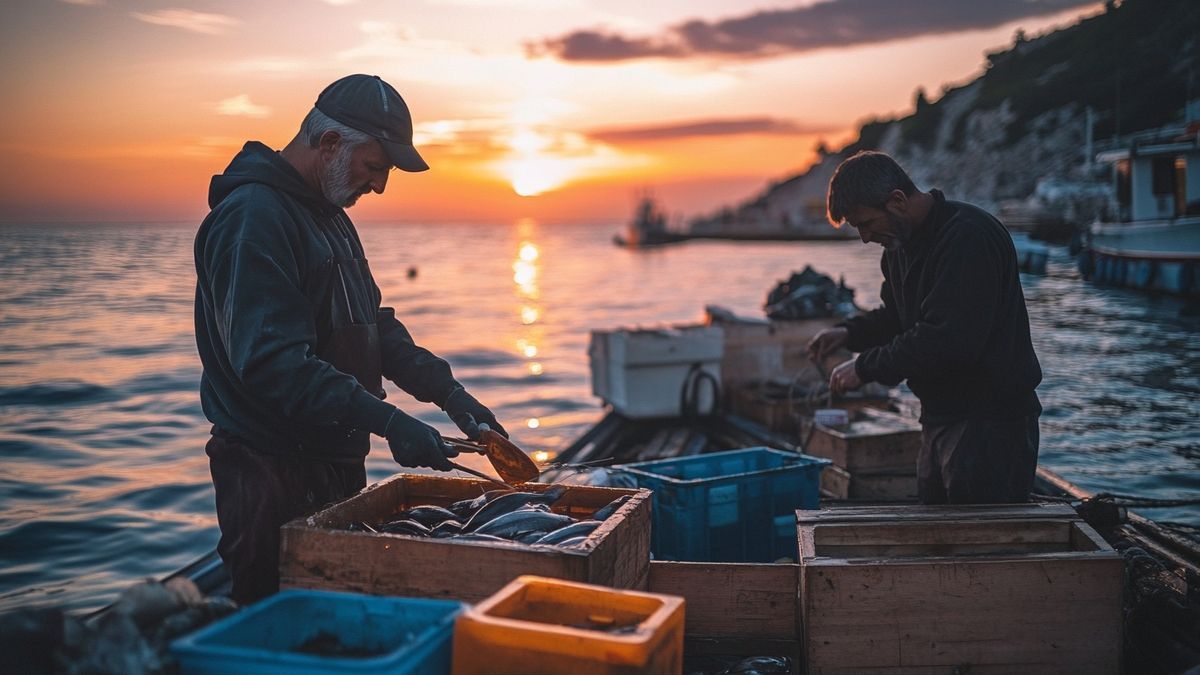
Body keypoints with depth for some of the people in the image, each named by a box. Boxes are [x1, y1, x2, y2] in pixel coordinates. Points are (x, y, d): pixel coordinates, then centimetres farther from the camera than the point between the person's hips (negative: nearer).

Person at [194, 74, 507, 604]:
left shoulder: (328, 214, 14)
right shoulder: (252, 218, -18)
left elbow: (374, 323, 17)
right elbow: (273, 362, -27)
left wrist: (448, 392, 4)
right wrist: (389, 423, -28)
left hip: (335, 464, 9)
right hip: (274, 476, -9)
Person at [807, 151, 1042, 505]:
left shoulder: (970, 236, -20)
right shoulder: (901, 243, 10)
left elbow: (947, 339, -28)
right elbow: (896, 316, 23)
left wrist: (866, 367, -20)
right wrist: (850, 333, 2)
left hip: (990, 425, -9)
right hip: (940, 420, 9)